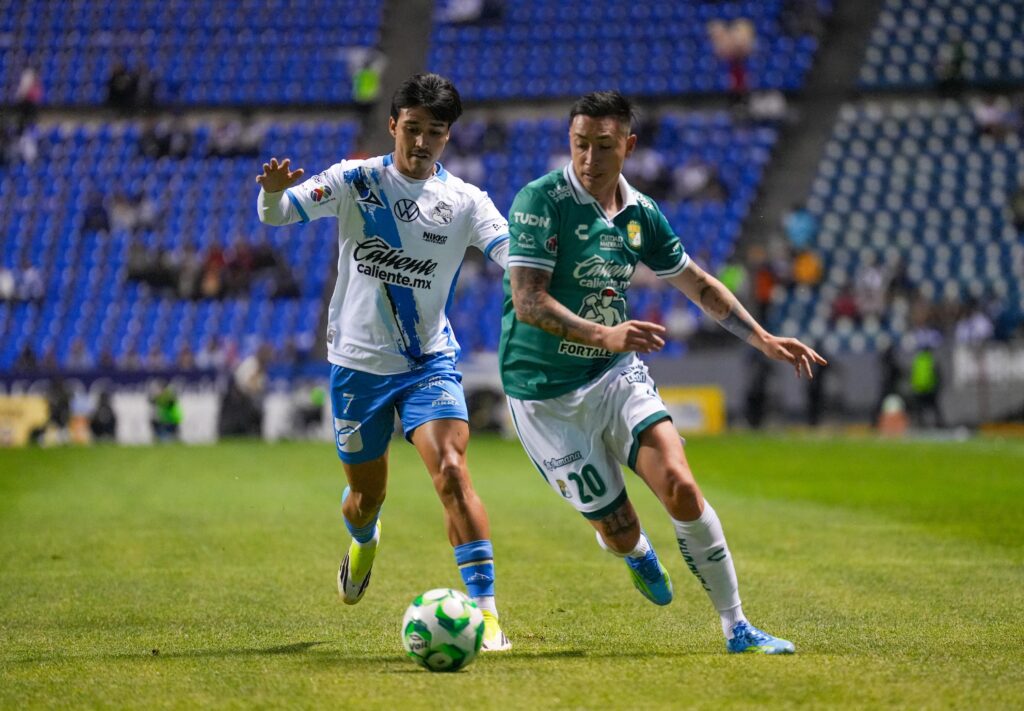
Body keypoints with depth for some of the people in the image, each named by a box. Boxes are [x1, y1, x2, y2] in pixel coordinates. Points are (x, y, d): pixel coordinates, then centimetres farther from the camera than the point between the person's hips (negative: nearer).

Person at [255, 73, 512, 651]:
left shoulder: (465, 201, -4)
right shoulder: (355, 181, -4)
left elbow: (517, 256, -18)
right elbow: (276, 215, -11)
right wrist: (274, 190, -35)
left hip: (430, 362, -1)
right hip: (358, 363, 1)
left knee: (452, 473, -21)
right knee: (367, 494, 14)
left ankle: (486, 610, -19)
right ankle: (364, 540, 52)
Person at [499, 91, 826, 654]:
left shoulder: (640, 214, 3)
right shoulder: (539, 201, -15)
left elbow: (698, 284, 18)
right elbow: (528, 303, -23)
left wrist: (763, 339, 13)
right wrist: (604, 334, -35)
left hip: (616, 375, 4)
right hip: (544, 393, -4)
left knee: (680, 488, -17)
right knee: (618, 531, -1)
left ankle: (737, 628, -4)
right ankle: (636, 552, 40)